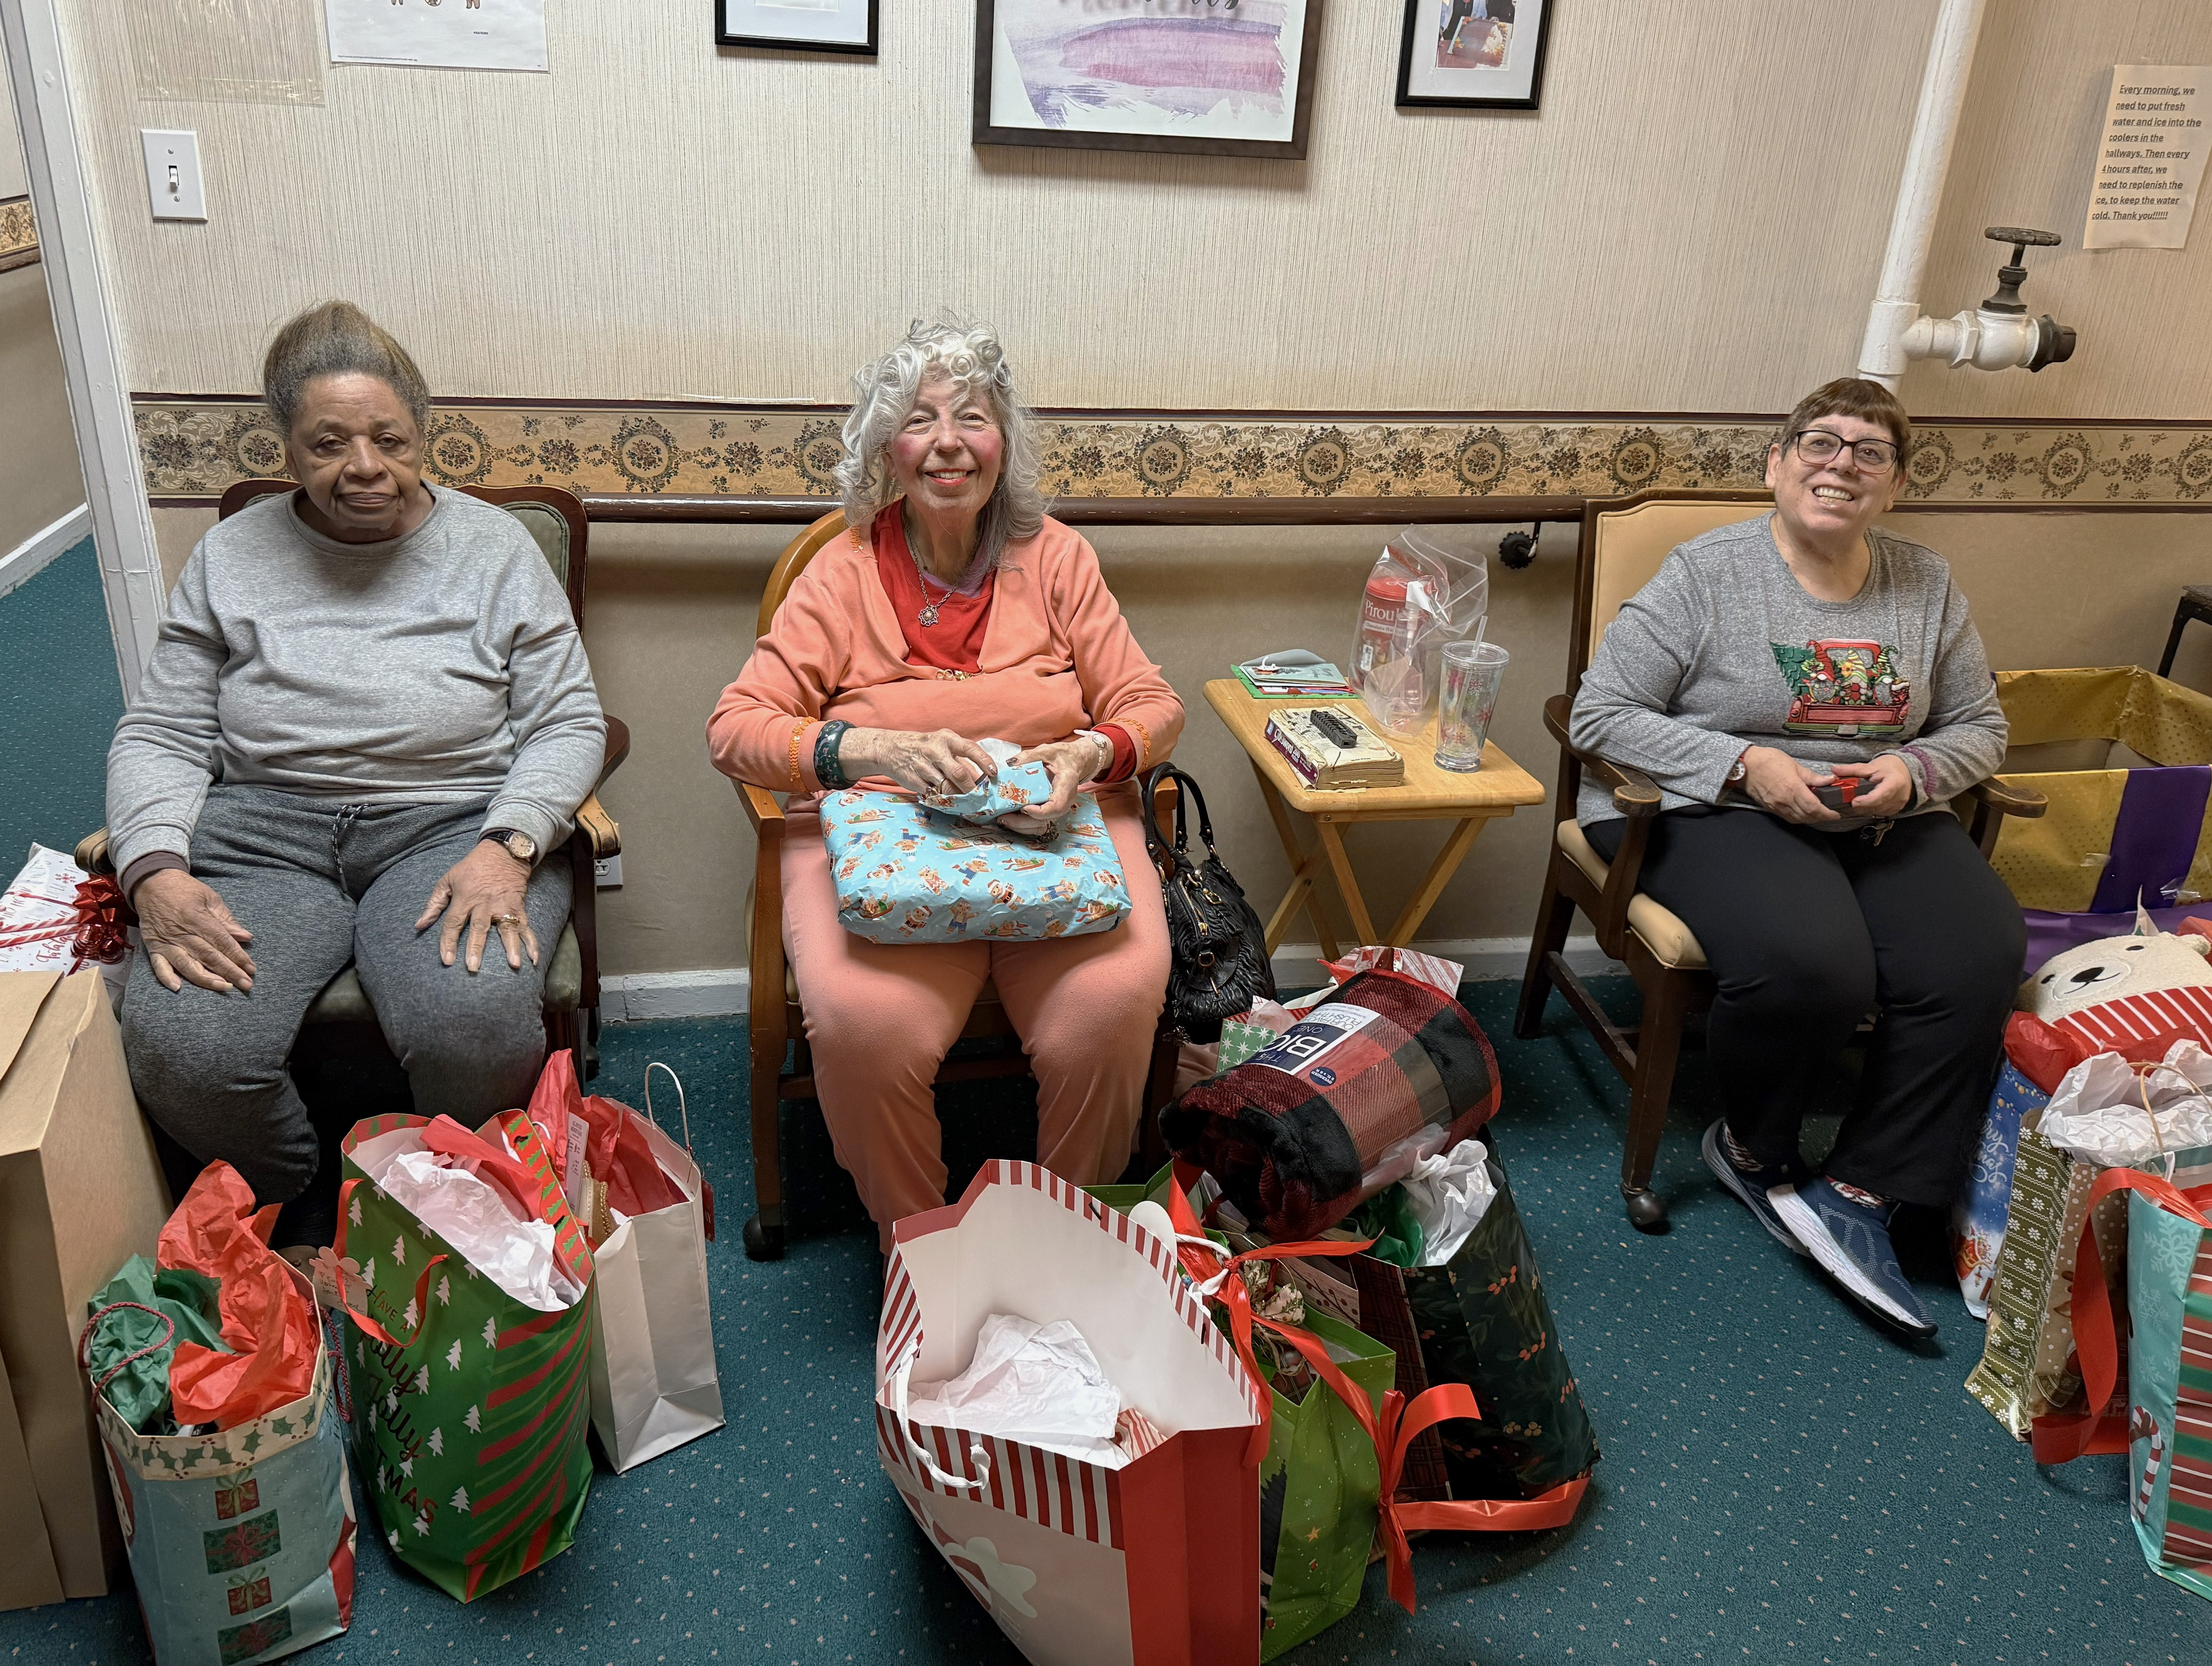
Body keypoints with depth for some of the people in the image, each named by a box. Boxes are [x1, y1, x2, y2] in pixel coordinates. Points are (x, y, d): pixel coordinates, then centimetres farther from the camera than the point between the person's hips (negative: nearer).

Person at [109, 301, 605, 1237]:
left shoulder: (492, 547, 6)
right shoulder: (232, 557, 11)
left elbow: (567, 724, 3)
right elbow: (159, 736, 10)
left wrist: (506, 848, -15)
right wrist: (154, 873, -10)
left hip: (453, 826, -1)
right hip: (262, 832, 2)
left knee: (479, 1030, -32)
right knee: (178, 1047, -25)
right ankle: (293, 1222, 5)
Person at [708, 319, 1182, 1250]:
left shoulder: (1054, 557, 9)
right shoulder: (846, 570, 4)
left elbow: (1151, 707, 8)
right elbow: (736, 728, -4)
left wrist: (1090, 753, -16)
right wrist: (875, 747, -22)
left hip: (1056, 826, 1)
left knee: (1112, 1005, -29)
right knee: (864, 1021, -31)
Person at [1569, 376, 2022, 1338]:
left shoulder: (1926, 586, 11)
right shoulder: (1709, 573, -4)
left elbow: (1980, 728, 18)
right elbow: (1600, 716, -8)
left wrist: (1914, 770, -6)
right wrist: (1744, 762, -18)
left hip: (1882, 820, 5)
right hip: (1718, 813, -5)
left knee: (1980, 958, -23)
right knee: (1811, 963, -33)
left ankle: (1857, 1194, -11)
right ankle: (1751, 1148, -1)